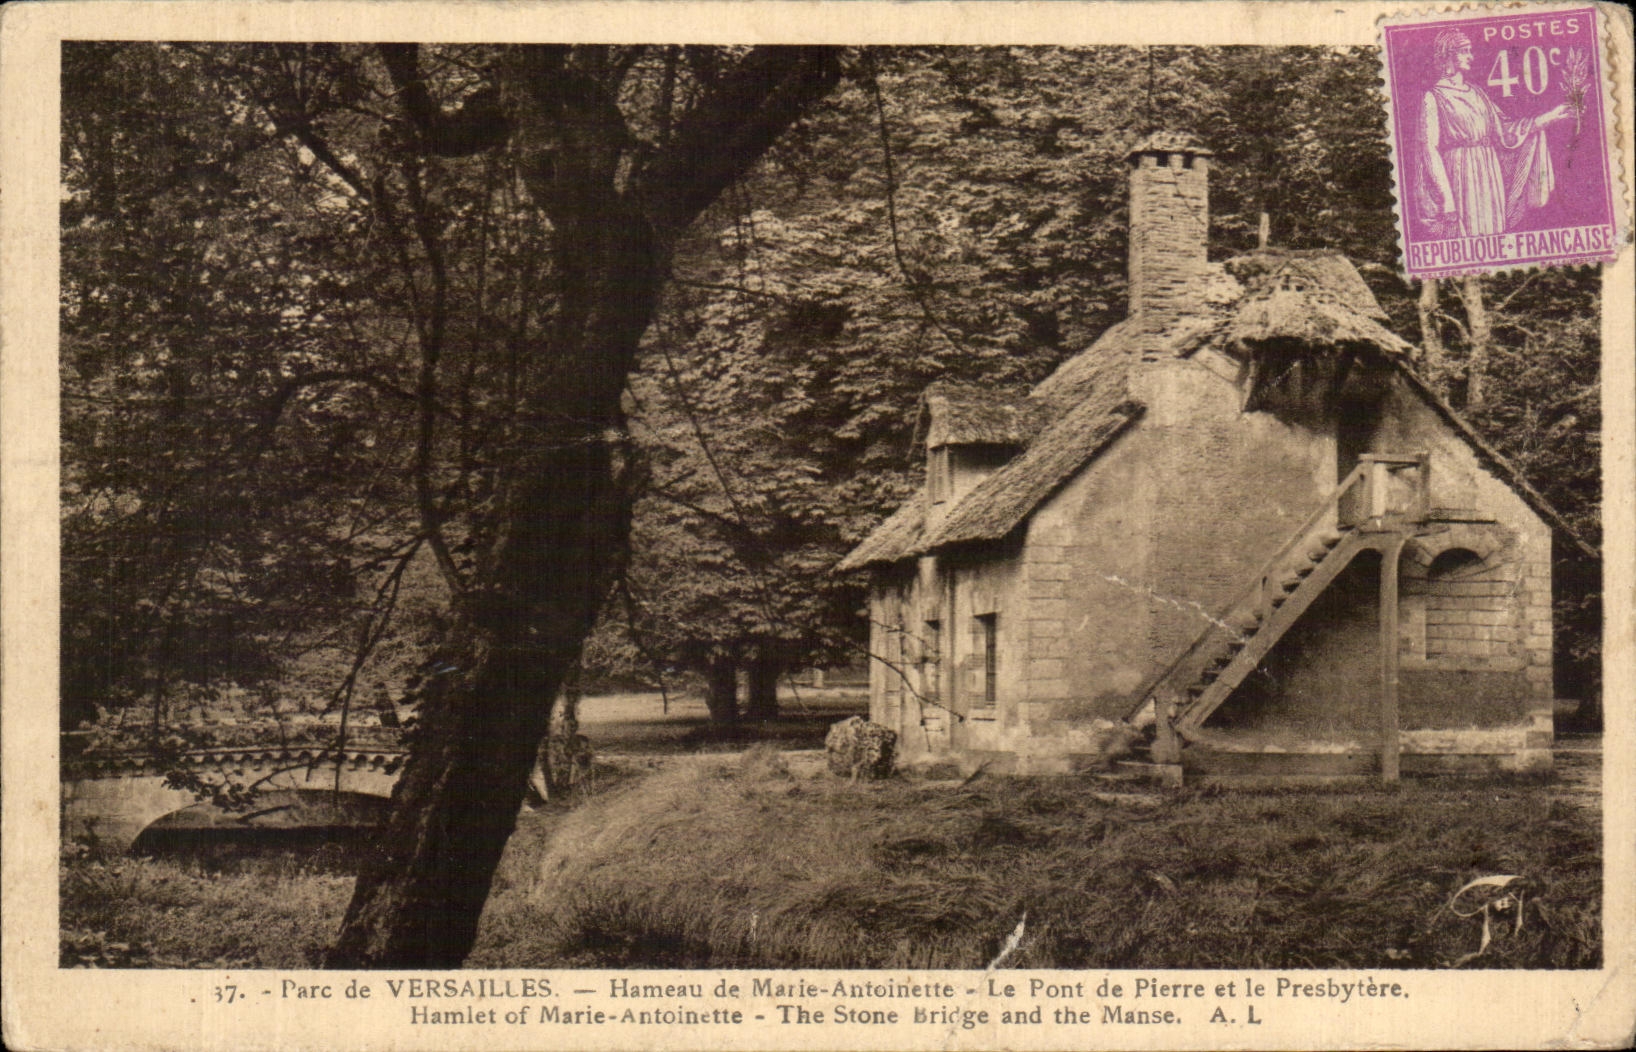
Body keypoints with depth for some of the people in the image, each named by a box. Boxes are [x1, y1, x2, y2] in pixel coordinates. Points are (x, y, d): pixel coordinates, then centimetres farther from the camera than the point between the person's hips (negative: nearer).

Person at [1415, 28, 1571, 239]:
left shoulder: (1476, 93, 17)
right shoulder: (1433, 98, -3)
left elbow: (1504, 130, 18)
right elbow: (1430, 150, -8)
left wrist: (1547, 118, 16)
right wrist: (1446, 198, -16)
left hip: (1489, 174, 7)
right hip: (1461, 173, -7)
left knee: (1492, 233, 4)